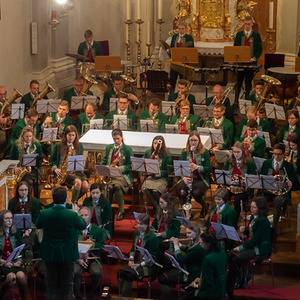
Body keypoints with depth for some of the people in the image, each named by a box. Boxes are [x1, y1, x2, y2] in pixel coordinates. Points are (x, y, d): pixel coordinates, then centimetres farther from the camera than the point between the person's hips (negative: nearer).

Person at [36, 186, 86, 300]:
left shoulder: (44, 214, -14)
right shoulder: (72, 215, -21)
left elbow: (38, 225, 7)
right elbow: (83, 226, -2)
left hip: (49, 254, 2)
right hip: (67, 255, -2)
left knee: (51, 283, 14)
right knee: (66, 283, 11)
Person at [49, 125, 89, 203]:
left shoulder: (79, 146, 12)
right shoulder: (58, 146, 6)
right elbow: (51, 159, 11)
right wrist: (55, 169, -8)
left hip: (75, 170, 3)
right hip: (62, 172, -3)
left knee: (85, 186, -25)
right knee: (78, 182, -33)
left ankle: (75, 200, 3)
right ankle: (73, 204, -15)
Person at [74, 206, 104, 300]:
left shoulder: (97, 230, 8)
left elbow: (101, 246, 8)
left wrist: (93, 244, -13)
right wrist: (78, 259, -11)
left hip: (92, 258, 0)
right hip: (78, 258, 0)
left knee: (97, 273, -30)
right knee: (74, 272, -32)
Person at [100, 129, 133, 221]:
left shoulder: (128, 149, 4)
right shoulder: (108, 148, 17)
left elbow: (130, 166, 0)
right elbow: (103, 161, 20)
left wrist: (119, 168, -17)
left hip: (123, 175, -3)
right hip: (109, 174, 3)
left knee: (117, 185, -35)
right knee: (109, 186, -32)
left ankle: (121, 212, -24)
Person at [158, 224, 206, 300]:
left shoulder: (198, 248, -29)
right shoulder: (194, 243, 2)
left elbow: (181, 260, -24)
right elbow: (188, 250, 25)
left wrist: (176, 246, -11)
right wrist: (179, 244, 9)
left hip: (191, 275, -11)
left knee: (162, 279, -10)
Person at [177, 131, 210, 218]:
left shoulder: (205, 152, 2)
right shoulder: (184, 152, 8)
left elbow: (208, 169, -2)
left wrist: (197, 167, -21)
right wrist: (184, 177, -14)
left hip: (201, 179, -2)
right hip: (187, 178, 2)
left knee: (196, 193, -33)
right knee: (182, 192, -31)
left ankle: (204, 206, 3)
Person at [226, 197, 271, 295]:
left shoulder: (263, 221, -19)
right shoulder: (253, 217, 10)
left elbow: (256, 239, -22)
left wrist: (241, 247, -17)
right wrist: (244, 230, -1)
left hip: (260, 249, -9)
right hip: (251, 245, 9)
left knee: (236, 259, -24)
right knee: (230, 255, -8)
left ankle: (228, 289, -17)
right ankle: (242, 279, 6)